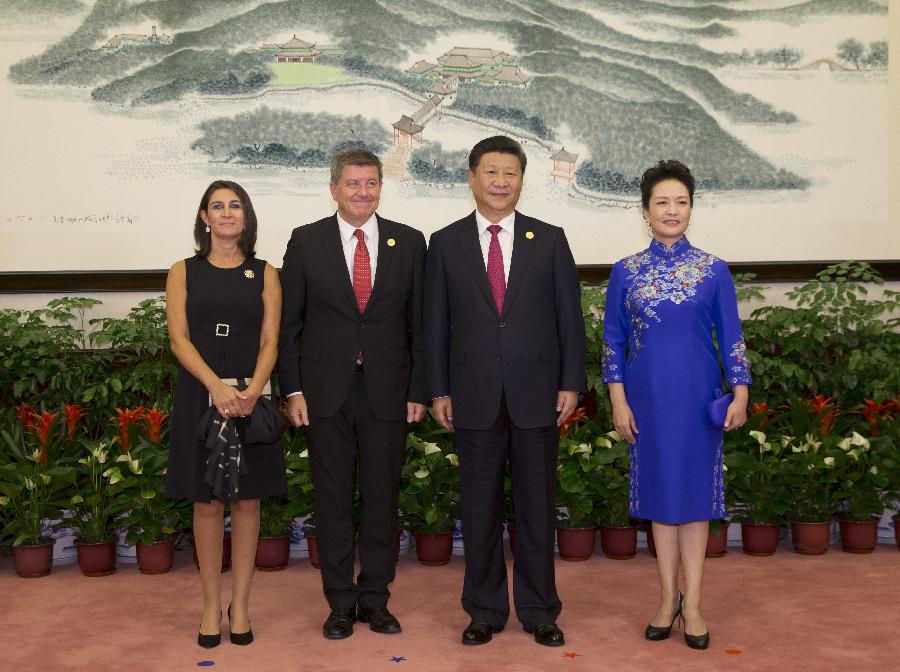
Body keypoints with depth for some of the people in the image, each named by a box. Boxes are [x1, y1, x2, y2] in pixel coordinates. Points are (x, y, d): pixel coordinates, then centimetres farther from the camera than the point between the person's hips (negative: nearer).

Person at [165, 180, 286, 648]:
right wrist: (217, 386, -19)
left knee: (247, 500, 4)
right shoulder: (184, 272, 6)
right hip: (200, 396, 0)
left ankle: (240, 605, 14)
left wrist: (253, 388, -18)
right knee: (206, 502, 3)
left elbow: (270, 341, 0)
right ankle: (211, 605, 14)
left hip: (251, 399, 0)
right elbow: (179, 339, -3)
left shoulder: (264, 274, 7)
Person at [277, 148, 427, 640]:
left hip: (387, 391, 1)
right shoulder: (306, 241, 2)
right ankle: (341, 602, 20)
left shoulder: (409, 243, 4)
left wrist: (418, 390, 0)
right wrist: (293, 389, -4)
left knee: (382, 497, 8)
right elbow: (289, 322, 2)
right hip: (327, 391, 0)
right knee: (333, 499, 7)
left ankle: (375, 599, 22)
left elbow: (419, 322, 5)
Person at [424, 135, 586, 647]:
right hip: (476, 398, 0)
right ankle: (485, 611, 22)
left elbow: (569, 315, 3)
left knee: (537, 506, 8)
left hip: (537, 395, 0)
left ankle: (539, 612, 21)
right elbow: (436, 323, 5)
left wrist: (571, 384, -2)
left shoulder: (550, 239, 4)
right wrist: (439, 390, 1)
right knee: (480, 508, 8)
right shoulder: (446, 243, 5)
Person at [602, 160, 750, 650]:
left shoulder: (713, 271, 0)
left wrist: (740, 393, -5)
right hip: (648, 397, 1)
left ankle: (691, 602, 13)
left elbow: (731, 337, 2)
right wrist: (618, 401, -3)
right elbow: (613, 340, 3)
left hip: (698, 397, 0)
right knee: (660, 492, 8)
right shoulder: (626, 272, 1)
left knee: (695, 490, 4)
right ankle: (668, 599, 19)